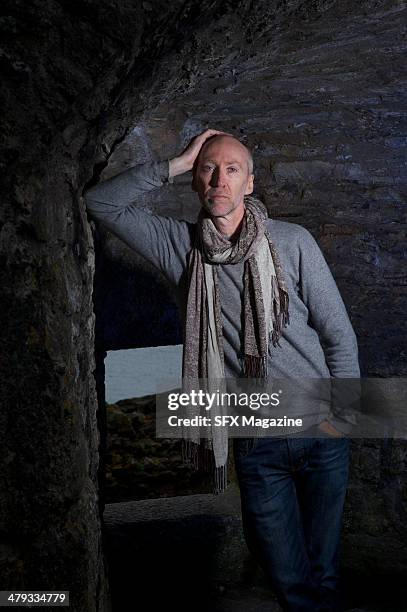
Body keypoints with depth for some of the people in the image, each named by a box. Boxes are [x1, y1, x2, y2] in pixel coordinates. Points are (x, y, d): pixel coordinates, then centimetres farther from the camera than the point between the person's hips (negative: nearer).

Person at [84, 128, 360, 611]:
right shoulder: (178, 246, 1)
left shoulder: (292, 242, -4)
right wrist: (176, 165, -9)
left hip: (320, 432, 0)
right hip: (257, 444, 1)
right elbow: (100, 202, -3)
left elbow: (338, 333, 0)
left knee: (324, 569, 12)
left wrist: (342, 411, -3)